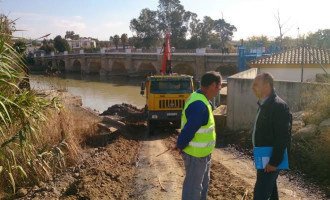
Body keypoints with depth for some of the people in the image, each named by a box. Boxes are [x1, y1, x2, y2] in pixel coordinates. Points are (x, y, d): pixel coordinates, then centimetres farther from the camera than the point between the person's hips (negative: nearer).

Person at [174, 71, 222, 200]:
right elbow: (188, 130, -27)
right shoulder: (199, 105, -29)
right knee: (193, 186, 7)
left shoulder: (200, 99, 5)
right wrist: (180, 146, -10)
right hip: (196, 154, -10)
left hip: (203, 152, 10)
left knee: (203, 183, 26)